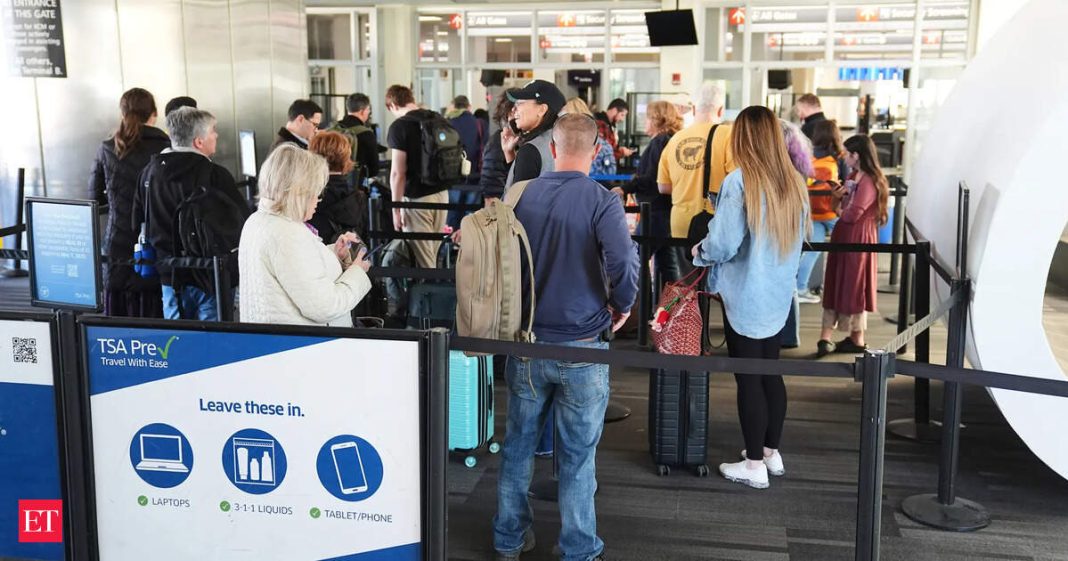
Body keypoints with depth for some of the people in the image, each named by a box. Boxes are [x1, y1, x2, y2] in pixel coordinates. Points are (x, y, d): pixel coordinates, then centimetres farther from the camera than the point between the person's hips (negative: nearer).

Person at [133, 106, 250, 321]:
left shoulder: (150, 172, 3)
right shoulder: (215, 175, -15)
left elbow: (138, 220, 12)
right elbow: (242, 220, -10)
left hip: (169, 273, 5)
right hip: (212, 274, -5)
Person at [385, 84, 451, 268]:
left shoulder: (399, 126, -14)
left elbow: (398, 173, -16)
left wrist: (396, 210, -10)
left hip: (417, 198, -7)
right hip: (442, 193, 7)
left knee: (423, 261, 0)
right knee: (433, 254, 16)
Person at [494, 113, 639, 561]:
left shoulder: (522, 195, 0)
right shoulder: (602, 201, -13)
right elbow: (622, 263, -26)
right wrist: (622, 305, -6)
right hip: (581, 345, -3)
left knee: (518, 444, 16)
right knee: (577, 454, 7)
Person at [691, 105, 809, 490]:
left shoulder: (740, 182, -18)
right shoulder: (794, 183, 2)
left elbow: (724, 244, -19)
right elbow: (797, 238, 13)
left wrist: (700, 252, 1)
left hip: (745, 296, -6)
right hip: (778, 294, 6)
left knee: (748, 378, 2)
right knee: (770, 372, 17)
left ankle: (755, 465, 10)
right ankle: (771, 451, 29)